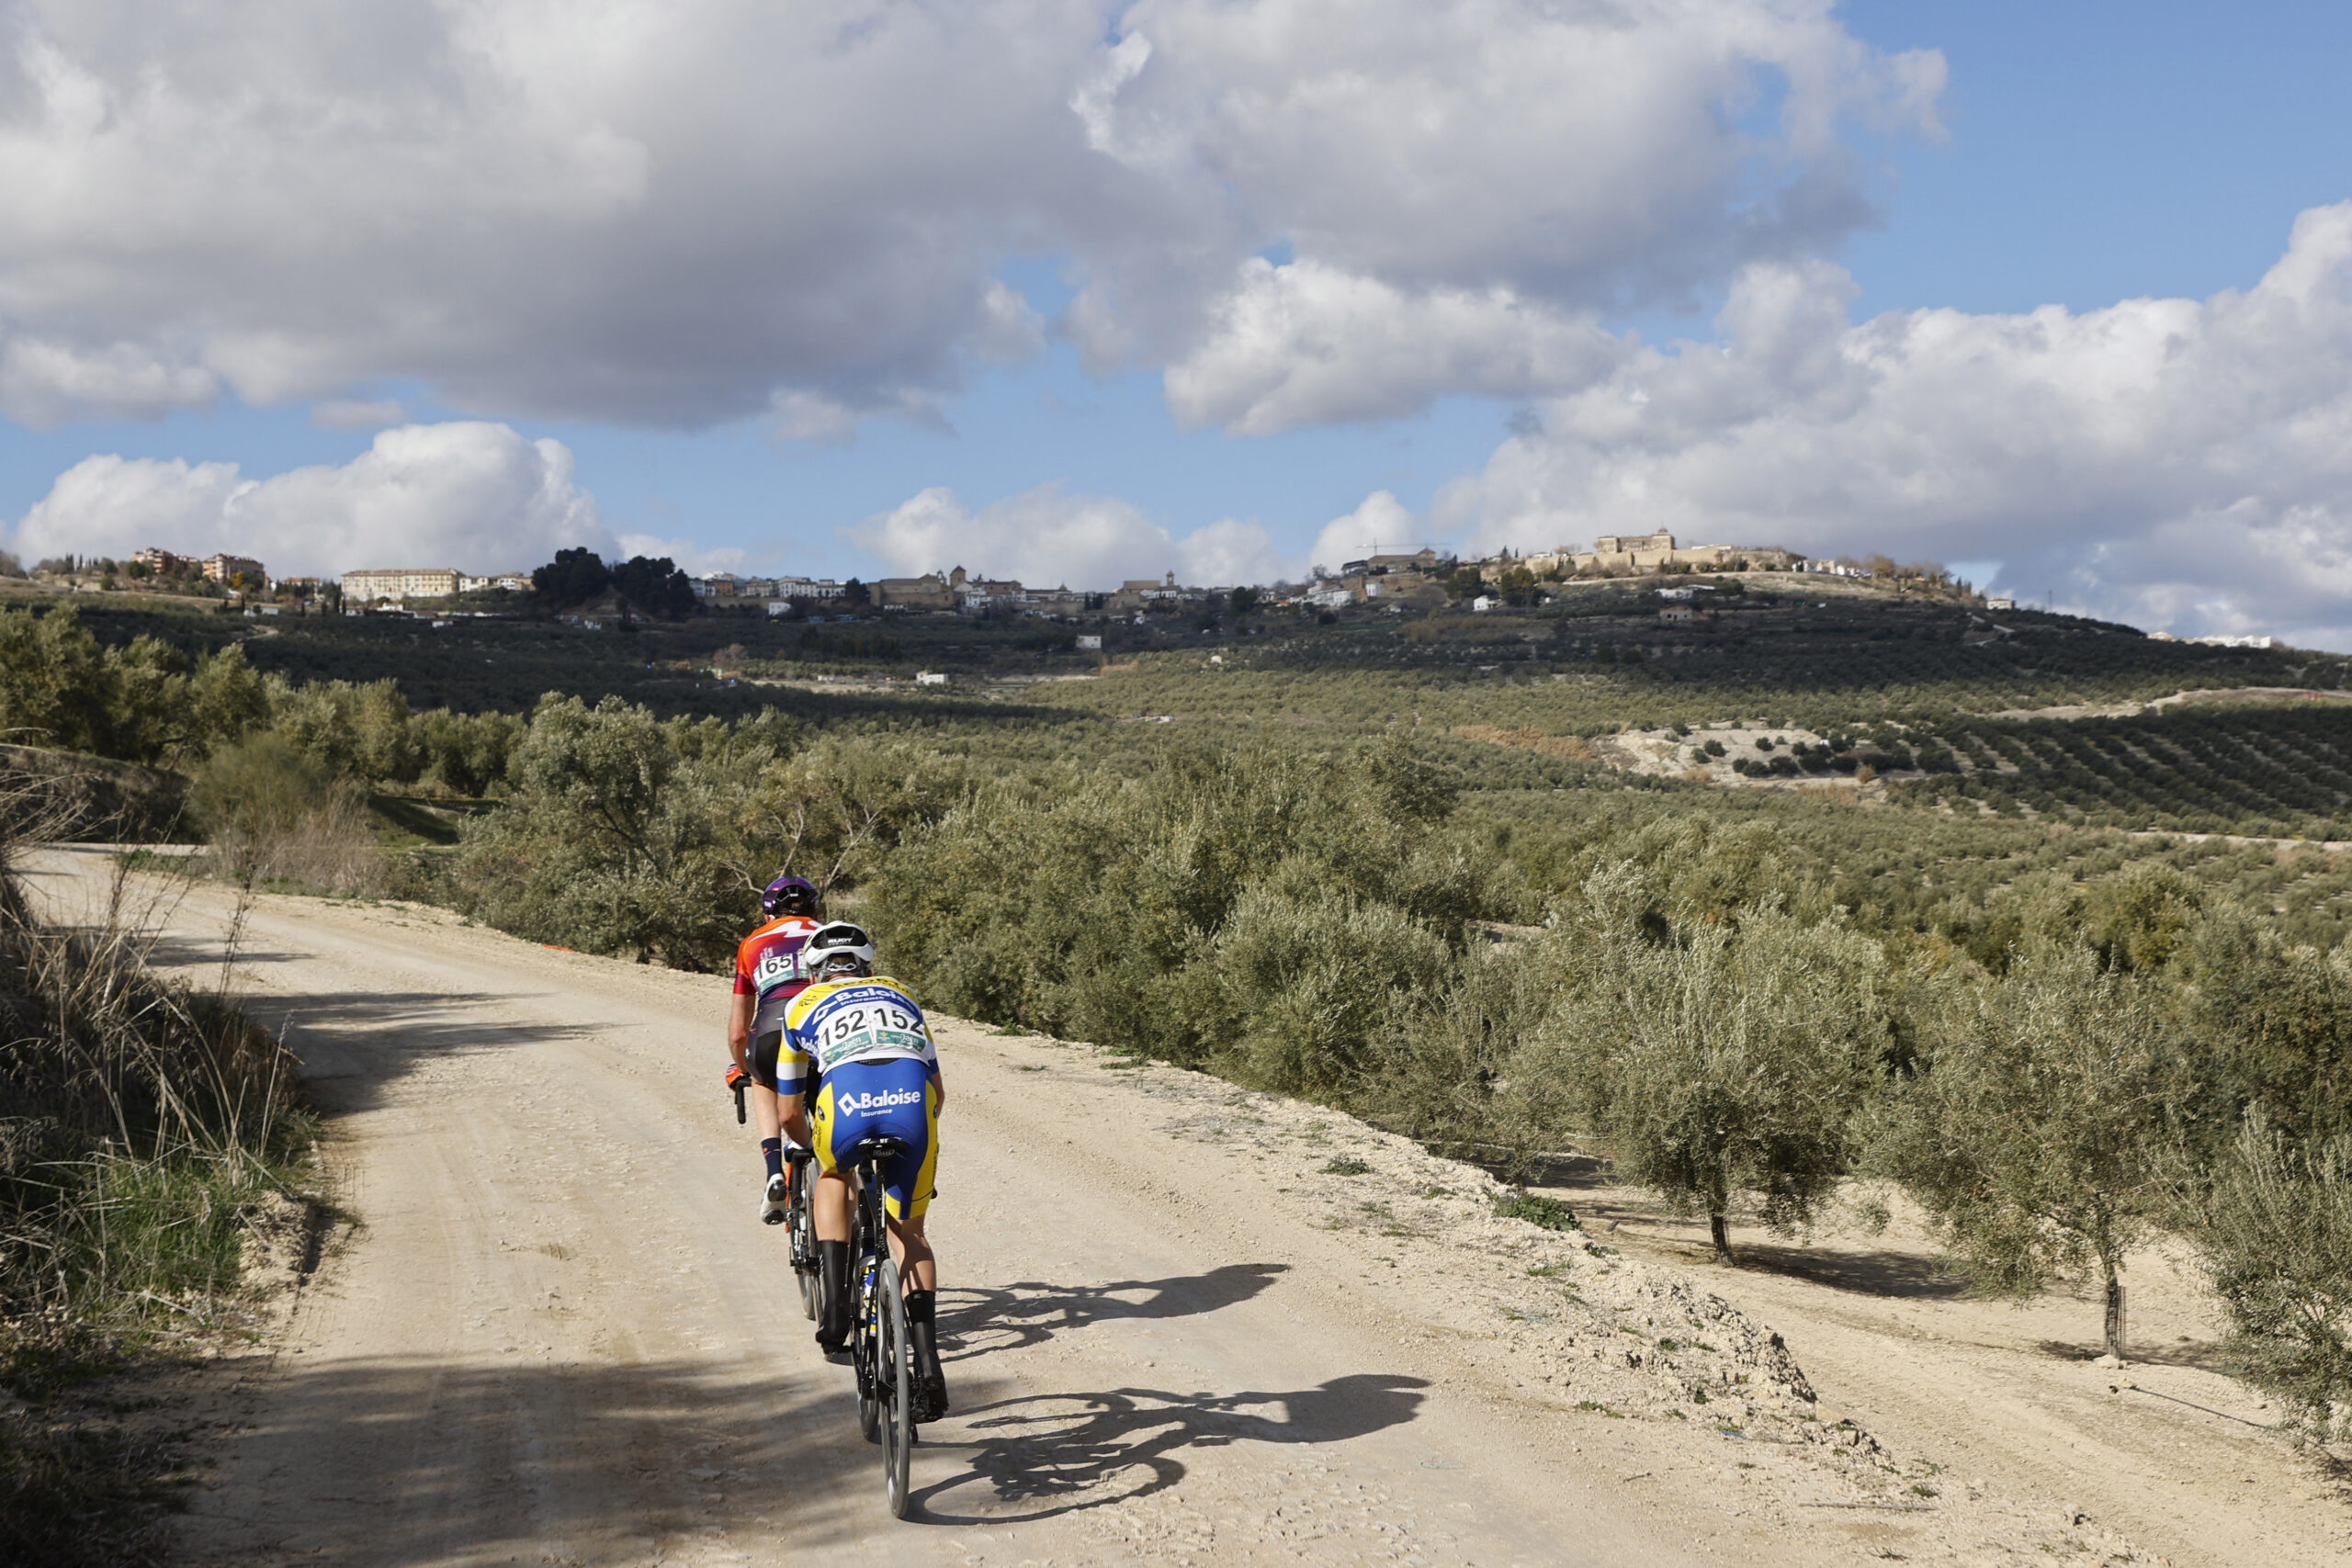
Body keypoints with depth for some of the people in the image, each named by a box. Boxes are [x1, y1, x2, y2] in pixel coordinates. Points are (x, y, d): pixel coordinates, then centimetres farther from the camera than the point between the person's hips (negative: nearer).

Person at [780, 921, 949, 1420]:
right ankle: (928, 1364, 5)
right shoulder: (899, 995, 37)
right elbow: (939, 1090, 41)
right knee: (909, 1233, 20)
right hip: (914, 1103, 1)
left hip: (845, 1105, -1)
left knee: (833, 1179, 33)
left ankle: (836, 1304, 17)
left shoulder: (804, 1006, 31)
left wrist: (810, 1144, 56)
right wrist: (915, 1133, 56)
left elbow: (789, 1107, 37)